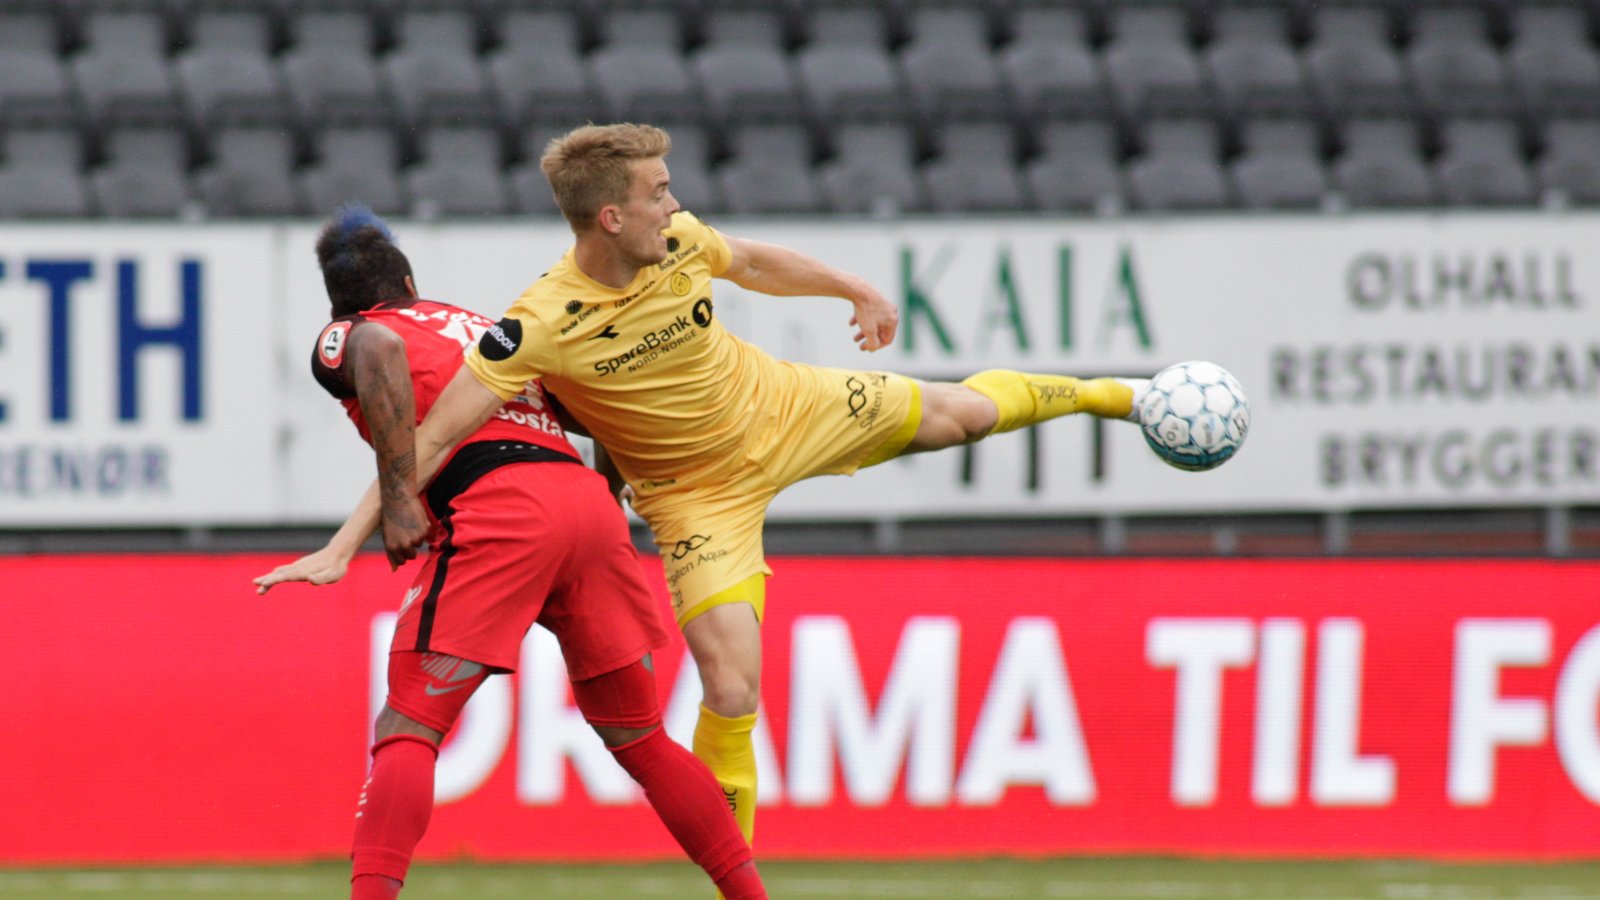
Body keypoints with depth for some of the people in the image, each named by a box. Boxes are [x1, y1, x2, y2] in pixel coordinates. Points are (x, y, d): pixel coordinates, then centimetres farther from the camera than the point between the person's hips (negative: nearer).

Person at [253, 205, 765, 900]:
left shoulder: (340, 339, 13)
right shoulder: (472, 322, 32)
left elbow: (379, 346, -10)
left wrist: (398, 498, -12)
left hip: (499, 505, -6)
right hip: (589, 496, 6)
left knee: (407, 731, -6)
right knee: (637, 738, 18)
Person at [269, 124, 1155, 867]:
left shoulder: (678, 239, -19)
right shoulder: (542, 326, -34)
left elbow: (755, 262, 6)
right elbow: (433, 432, -35)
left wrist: (856, 290, 13)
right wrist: (354, 534, -41)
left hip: (782, 410, 5)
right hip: (698, 492, -4)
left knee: (957, 413, 19)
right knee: (731, 686, -16)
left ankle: (1098, 394, 51)